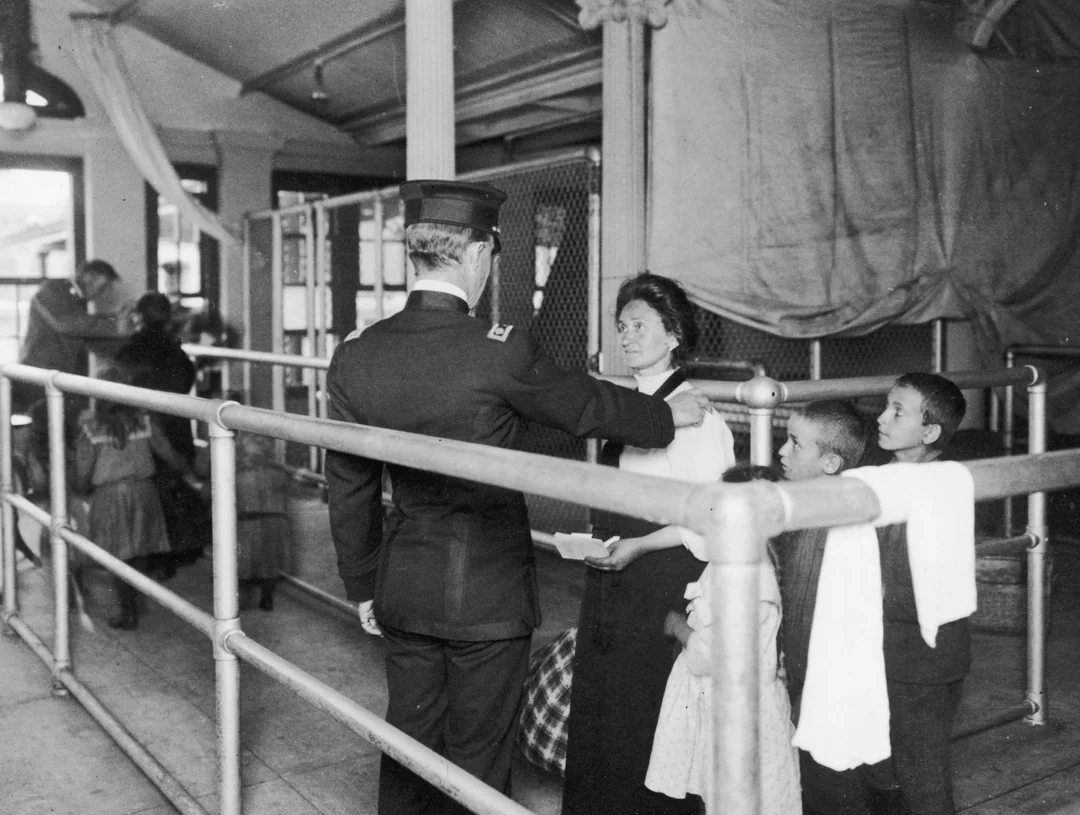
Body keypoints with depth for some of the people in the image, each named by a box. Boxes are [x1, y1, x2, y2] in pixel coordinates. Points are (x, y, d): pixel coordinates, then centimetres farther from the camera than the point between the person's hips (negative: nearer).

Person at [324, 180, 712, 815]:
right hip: (489, 591, -4)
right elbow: (589, 406, -5)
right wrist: (670, 414, 14)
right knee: (476, 761, 11)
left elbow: (350, 489, 3)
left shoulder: (355, 357, -5)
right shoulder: (502, 352, -20)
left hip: (404, 590, 5)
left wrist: (362, 585, 15)